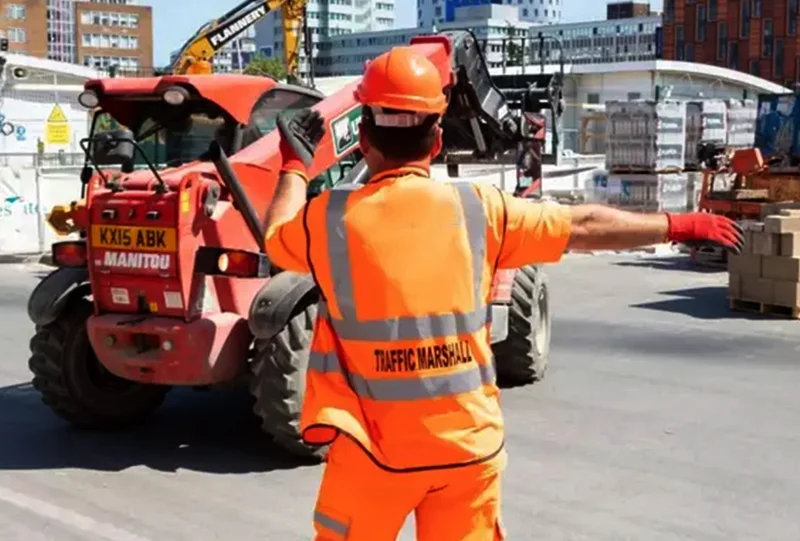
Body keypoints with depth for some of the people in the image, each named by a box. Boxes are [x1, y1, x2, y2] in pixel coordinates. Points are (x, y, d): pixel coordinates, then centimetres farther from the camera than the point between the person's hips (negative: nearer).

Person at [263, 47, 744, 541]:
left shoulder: (329, 219, -8)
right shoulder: (478, 210, -4)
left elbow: (275, 239, 15)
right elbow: (585, 227, 5)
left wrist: (296, 165, 31)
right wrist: (680, 226, 19)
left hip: (375, 448, -1)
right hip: (469, 443, 2)